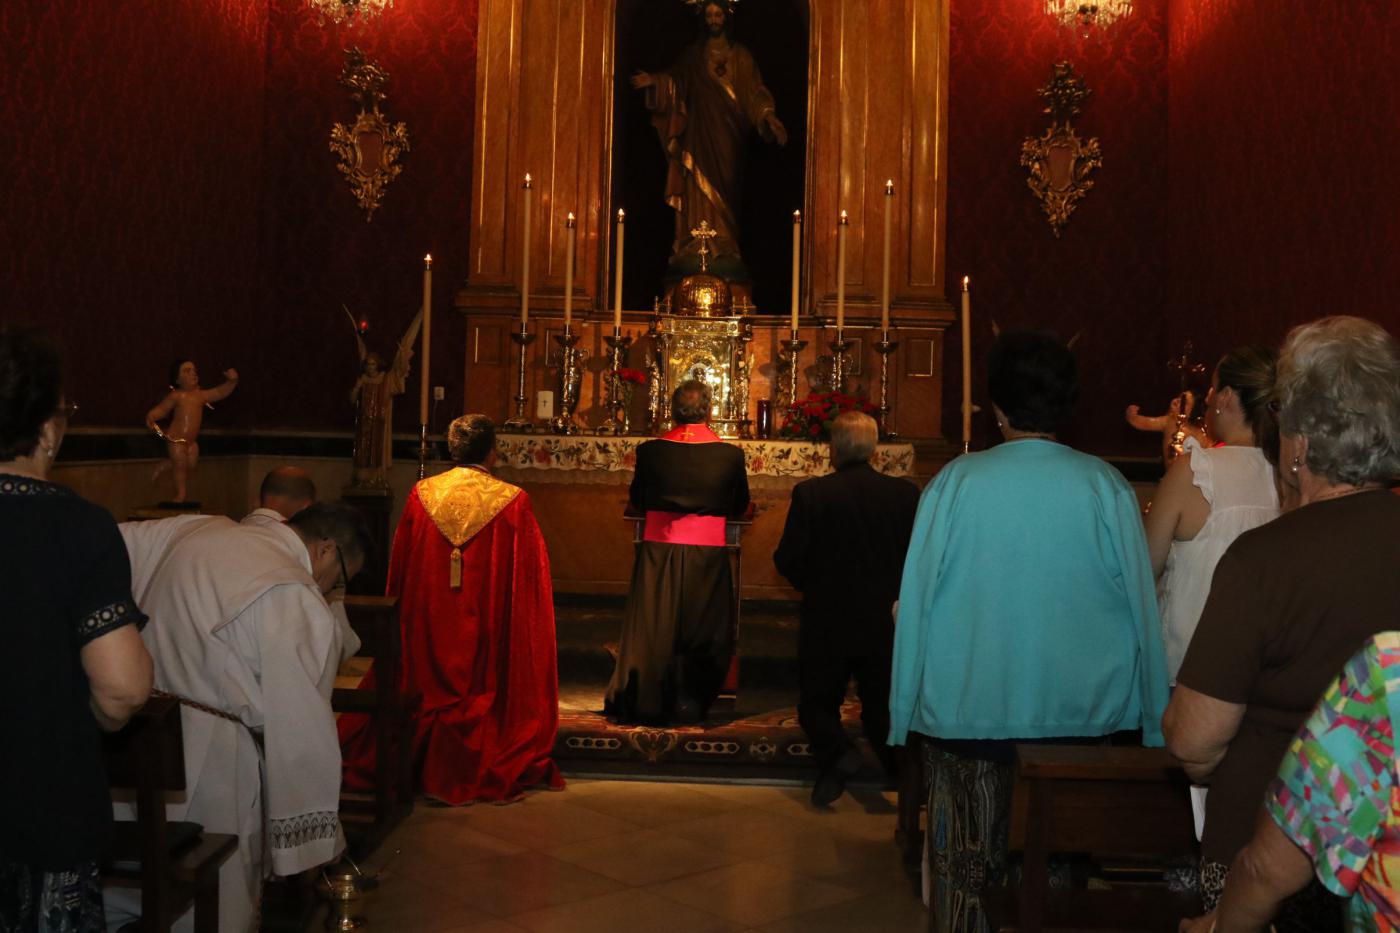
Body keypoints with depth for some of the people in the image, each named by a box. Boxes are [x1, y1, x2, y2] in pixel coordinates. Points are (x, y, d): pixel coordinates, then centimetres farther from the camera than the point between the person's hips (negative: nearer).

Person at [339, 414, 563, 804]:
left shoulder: (421, 495, -3)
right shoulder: (513, 501, -11)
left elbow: (399, 572, 7)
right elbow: (529, 579, -5)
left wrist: (405, 620, 19)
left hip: (425, 632, 3)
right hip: (489, 635, -3)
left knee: (427, 692, 17)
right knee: (482, 694, 9)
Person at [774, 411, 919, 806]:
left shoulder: (811, 494, -13)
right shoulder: (906, 493, -6)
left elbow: (787, 560, -10)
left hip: (825, 622, -2)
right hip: (883, 623, 2)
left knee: (816, 703, 14)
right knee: (882, 706, 18)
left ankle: (836, 751, -11)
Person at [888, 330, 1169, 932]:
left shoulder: (957, 481, -7)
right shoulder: (1105, 486, -5)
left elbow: (915, 601, -4)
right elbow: (1141, 602, 0)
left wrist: (903, 712, 5)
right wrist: (1152, 721, 10)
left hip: (968, 708, -1)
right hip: (1086, 713, 1)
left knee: (962, 862, 11)